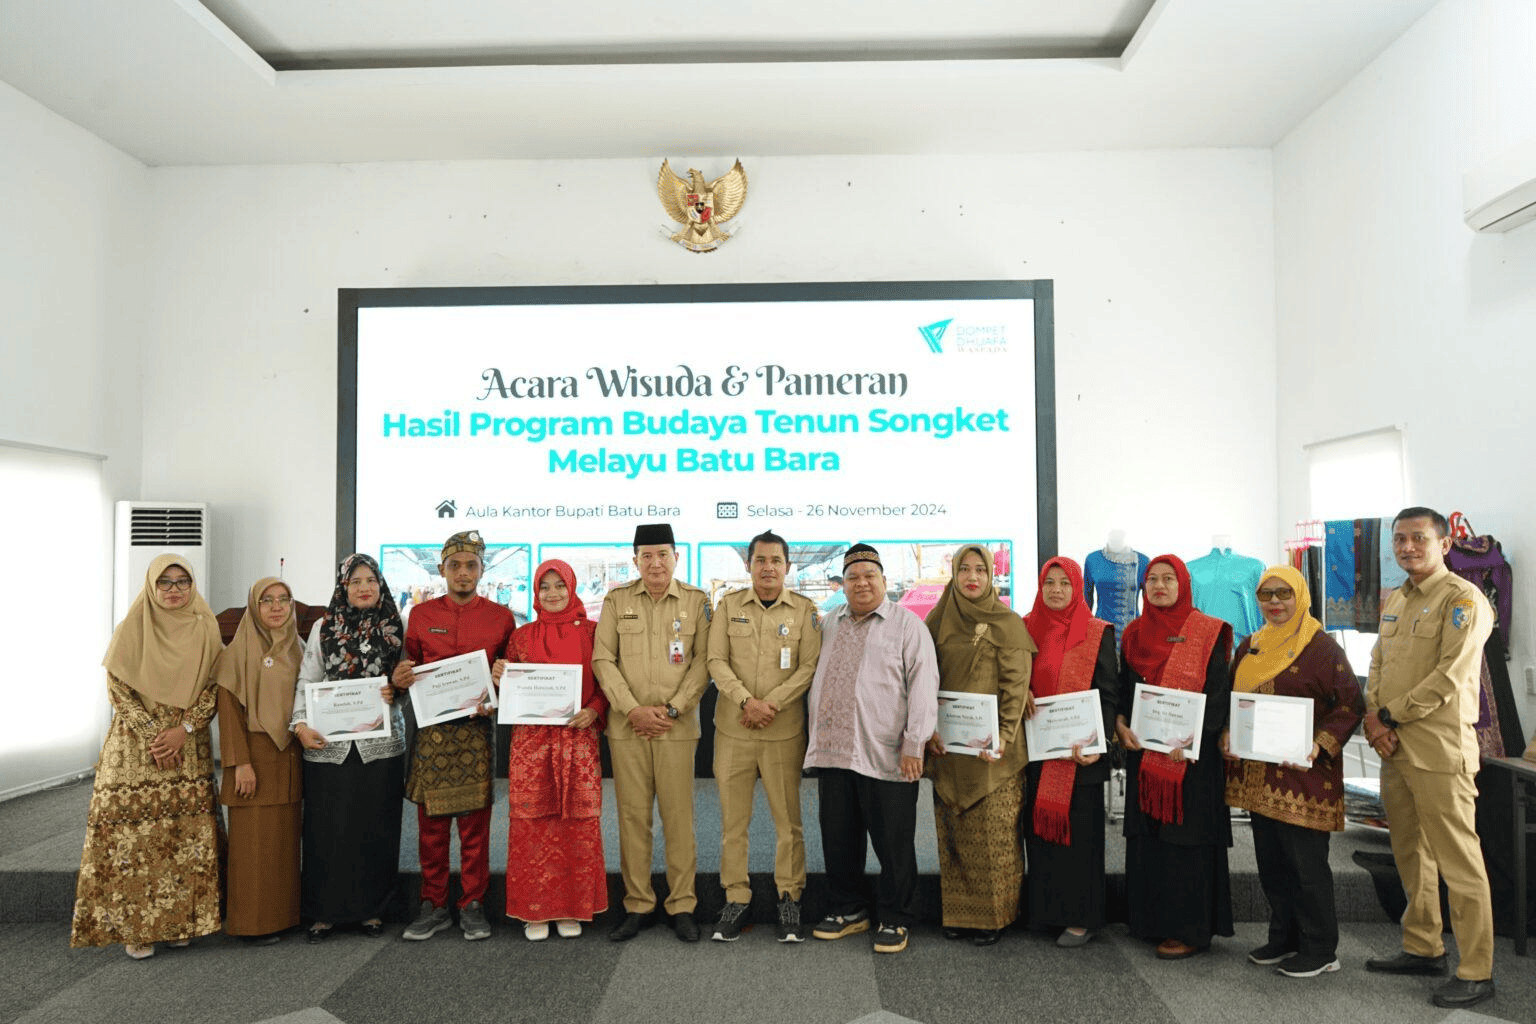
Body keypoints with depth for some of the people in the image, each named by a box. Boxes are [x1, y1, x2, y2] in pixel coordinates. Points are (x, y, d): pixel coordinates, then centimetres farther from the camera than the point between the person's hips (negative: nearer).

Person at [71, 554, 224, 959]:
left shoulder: (205, 630, 5)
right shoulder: (131, 630, 0)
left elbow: (214, 688, 2)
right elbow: (117, 689, -4)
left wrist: (183, 729, -11)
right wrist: (153, 733, -12)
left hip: (188, 750, 2)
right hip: (134, 749, -1)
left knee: (186, 835, 1)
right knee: (134, 835, -4)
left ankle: (178, 919, 13)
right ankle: (134, 926, 7)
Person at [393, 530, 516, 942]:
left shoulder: (500, 617, 3)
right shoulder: (421, 615, 7)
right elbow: (410, 668, 15)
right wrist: (399, 678, -8)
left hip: (476, 729, -1)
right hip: (431, 729, 1)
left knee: (475, 822, 5)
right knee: (431, 822, 7)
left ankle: (473, 905, 17)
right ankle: (433, 905, 21)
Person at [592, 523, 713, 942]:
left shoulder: (697, 601, 5)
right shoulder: (617, 600, 7)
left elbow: (704, 660, 1)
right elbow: (602, 660, 3)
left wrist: (672, 708, -9)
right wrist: (632, 710, -7)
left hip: (677, 727, -1)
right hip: (626, 726, 1)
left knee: (678, 816, 1)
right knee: (632, 816, 5)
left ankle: (682, 906, 13)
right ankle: (638, 905, 17)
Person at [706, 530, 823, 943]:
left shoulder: (804, 610, 4)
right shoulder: (729, 605, 6)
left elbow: (809, 668, -2)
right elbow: (716, 661, 0)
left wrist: (771, 704, -13)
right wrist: (746, 700, -14)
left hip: (785, 730, -1)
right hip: (732, 727, 1)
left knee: (788, 819, 4)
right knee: (733, 819, 7)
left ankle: (789, 898, 19)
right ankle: (736, 898, 19)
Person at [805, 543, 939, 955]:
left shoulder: (907, 624, -2)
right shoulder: (830, 624, 15)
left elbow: (923, 685, -8)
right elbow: (816, 680, 24)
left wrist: (914, 744, -14)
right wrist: (814, 732, 18)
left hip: (886, 757, -5)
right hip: (833, 752, 5)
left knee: (894, 844, 4)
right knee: (838, 838, 13)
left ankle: (895, 920, 19)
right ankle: (846, 910, 29)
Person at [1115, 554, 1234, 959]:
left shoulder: (1207, 633, -3)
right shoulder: (1134, 633, 11)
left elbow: (1218, 692, -8)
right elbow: (1124, 687, 13)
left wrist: (1191, 738, -20)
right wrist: (1120, 723, -6)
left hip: (1192, 754, -5)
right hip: (1143, 751, 5)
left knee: (1187, 836, -1)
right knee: (1147, 834, 8)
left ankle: (1190, 929, 9)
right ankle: (1151, 920, 20)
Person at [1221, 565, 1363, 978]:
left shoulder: (1322, 647, -7)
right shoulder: (1249, 647, 12)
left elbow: (1351, 704, -9)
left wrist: (1321, 744, -20)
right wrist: (1227, 734, 2)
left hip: (1303, 776, -6)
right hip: (1257, 773, 7)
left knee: (1306, 863, 1)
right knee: (1270, 861, 14)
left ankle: (1320, 949, 16)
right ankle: (1284, 937, 28)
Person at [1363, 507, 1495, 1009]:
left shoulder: (1463, 599, -9)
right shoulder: (1394, 601, 16)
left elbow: (1449, 677, -16)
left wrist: (1389, 715, -12)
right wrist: (1374, 719, 0)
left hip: (1440, 750, -8)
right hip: (1394, 748, 8)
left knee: (1458, 863, -2)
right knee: (1411, 855, 16)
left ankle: (1476, 972, 8)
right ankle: (1423, 948, 29)